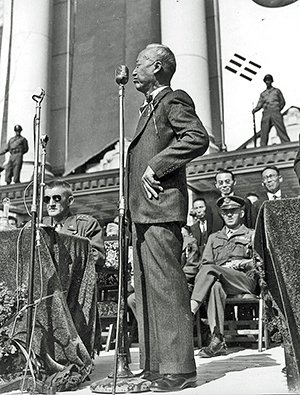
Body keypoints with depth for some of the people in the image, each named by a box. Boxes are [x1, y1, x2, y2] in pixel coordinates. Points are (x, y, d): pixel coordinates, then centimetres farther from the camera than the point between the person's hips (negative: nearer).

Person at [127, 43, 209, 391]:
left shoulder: (174, 100, -1)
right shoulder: (150, 108, 27)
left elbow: (198, 138, -18)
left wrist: (155, 167, -16)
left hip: (161, 208, -10)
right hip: (142, 211, 10)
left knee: (166, 288, -8)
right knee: (147, 290, 10)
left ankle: (179, 369, 0)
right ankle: (154, 366, 17)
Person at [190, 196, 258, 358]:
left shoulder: (252, 235, 21)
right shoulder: (214, 237, 29)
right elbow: (204, 263, 17)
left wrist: (240, 263, -7)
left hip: (245, 280, -2)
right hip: (219, 278, 2)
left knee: (210, 270, -33)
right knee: (215, 286, -38)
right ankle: (218, 341, -43)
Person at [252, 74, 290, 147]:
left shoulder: (277, 91, 19)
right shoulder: (263, 94, 24)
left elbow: (283, 102, 18)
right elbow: (259, 105, 17)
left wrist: (278, 110, 2)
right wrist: (254, 110, -4)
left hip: (275, 112, -2)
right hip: (266, 113, 2)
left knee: (281, 131, -14)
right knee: (264, 132, -10)